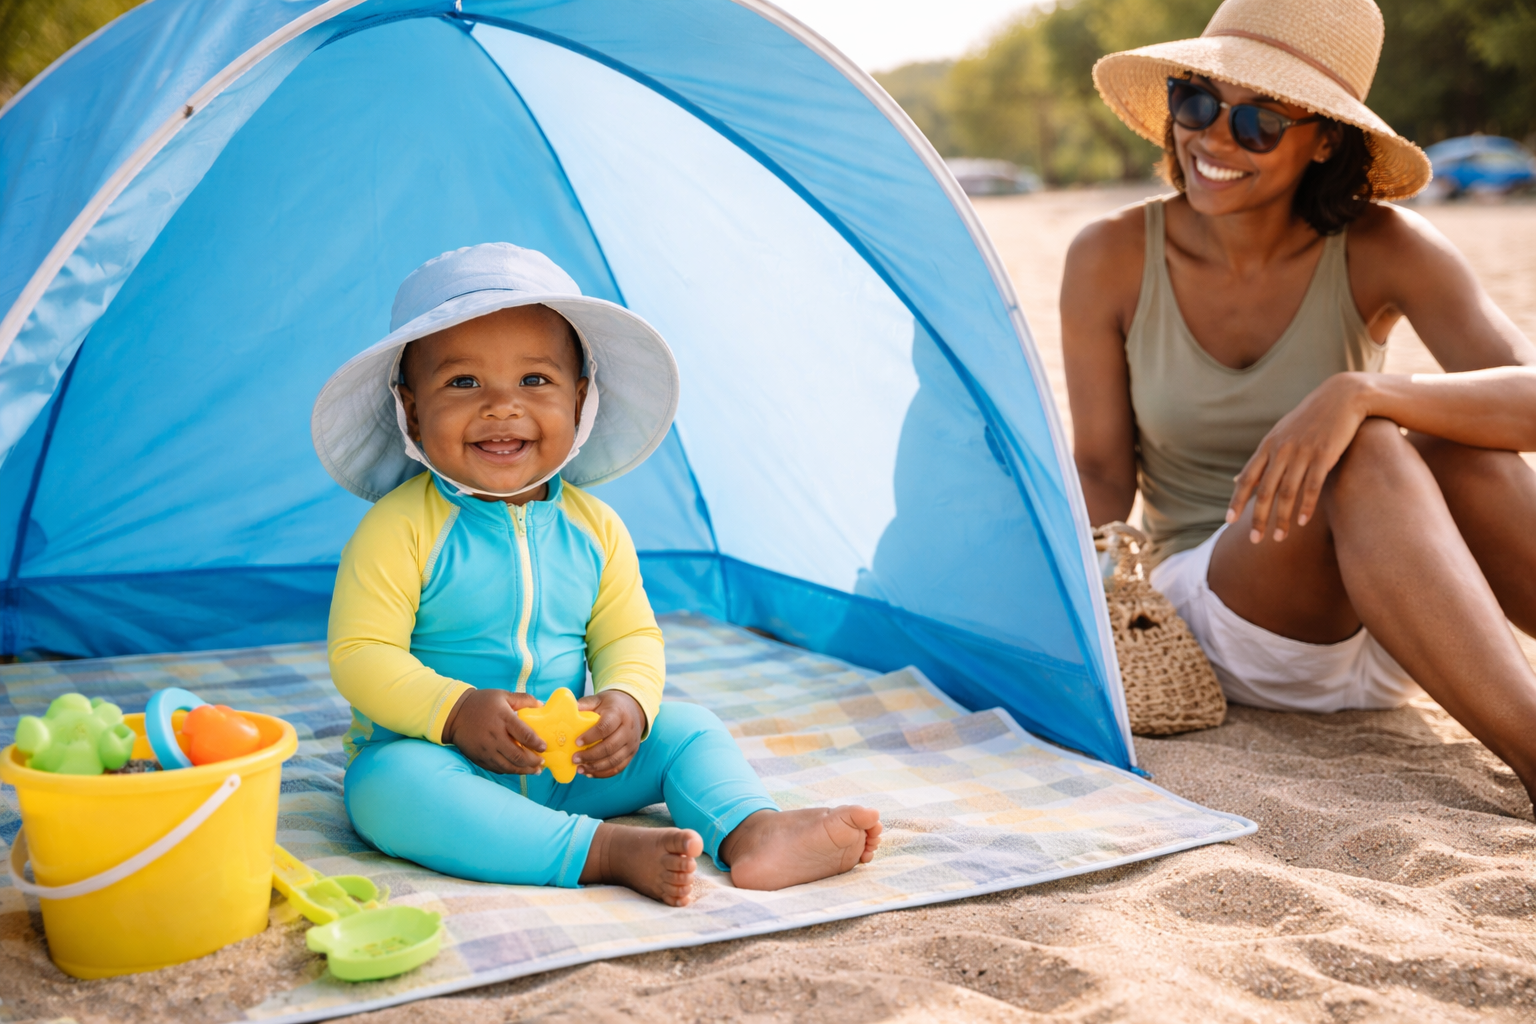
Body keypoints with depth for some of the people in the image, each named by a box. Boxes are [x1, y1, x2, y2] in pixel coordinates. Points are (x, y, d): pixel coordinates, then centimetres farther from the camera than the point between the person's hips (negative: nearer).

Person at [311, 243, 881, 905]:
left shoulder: (593, 528, 2)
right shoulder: (400, 529, -12)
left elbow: (631, 637, 6)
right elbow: (359, 654, -15)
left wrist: (626, 702, -18)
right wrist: (455, 711, -30)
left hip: (568, 766, 5)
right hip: (442, 758, -4)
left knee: (687, 731, -5)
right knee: (386, 783, -36)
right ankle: (605, 851, -42)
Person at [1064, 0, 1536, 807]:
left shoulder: (1379, 251, -9)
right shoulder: (1111, 261, -7)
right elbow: (1101, 475, 0)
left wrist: (1360, 393, -40)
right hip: (1219, 628, -1)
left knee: (1460, 448, -32)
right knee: (1364, 457, -33)